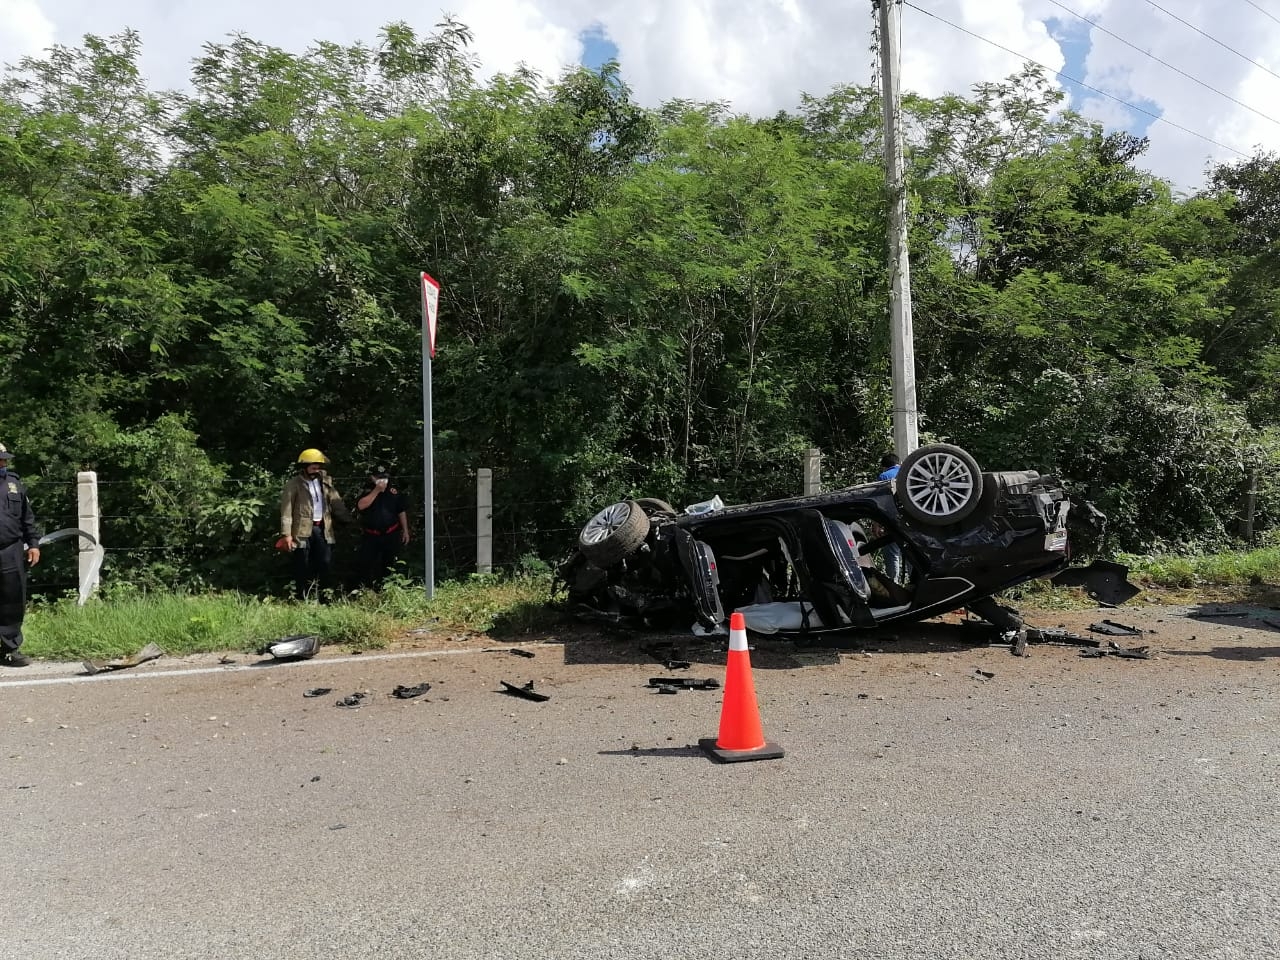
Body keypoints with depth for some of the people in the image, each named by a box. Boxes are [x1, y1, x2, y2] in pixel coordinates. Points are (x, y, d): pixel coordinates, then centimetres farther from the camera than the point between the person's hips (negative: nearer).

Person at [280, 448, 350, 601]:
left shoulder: (325, 482, 11)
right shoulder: (294, 484, -5)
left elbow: (336, 503, 9)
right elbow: (286, 510, -8)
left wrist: (349, 519, -3)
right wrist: (287, 534, -14)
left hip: (322, 528, 4)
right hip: (303, 530, -4)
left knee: (325, 562, 4)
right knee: (303, 566, 3)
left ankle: (320, 597, 15)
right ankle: (302, 598, 13)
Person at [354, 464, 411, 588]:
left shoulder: (394, 492, 4)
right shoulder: (366, 491, -3)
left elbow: (402, 512, 11)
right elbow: (361, 505, -23)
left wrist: (405, 531, 9)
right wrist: (376, 490, -23)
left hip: (391, 535, 2)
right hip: (370, 536, -2)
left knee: (389, 564, 12)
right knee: (366, 564, -5)